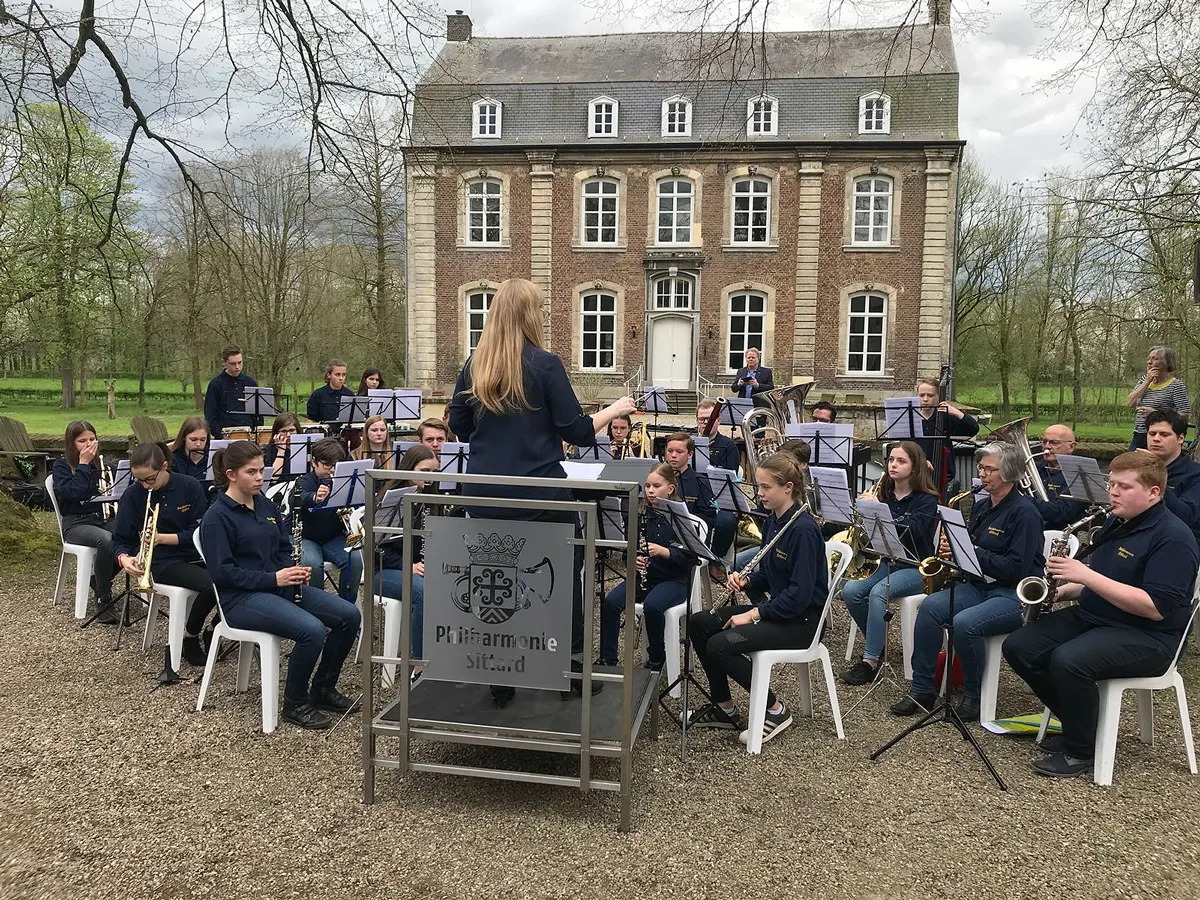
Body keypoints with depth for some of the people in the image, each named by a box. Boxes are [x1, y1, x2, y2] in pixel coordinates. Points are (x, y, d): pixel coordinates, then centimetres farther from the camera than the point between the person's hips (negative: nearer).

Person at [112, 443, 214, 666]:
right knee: (212, 584, -33)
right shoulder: (132, 495, -2)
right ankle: (190, 637, -6)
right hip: (164, 563, -2)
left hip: (196, 555, 3)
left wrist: (164, 538, -17)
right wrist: (123, 557, -19)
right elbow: (121, 539, 3)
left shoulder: (190, 486, -2)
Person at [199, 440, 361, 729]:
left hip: (279, 586, 8)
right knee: (312, 630, -31)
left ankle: (323, 689, 9)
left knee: (349, 615, -9)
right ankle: (295, 704, -7)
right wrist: (273, 578, -21)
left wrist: (295, 571, -2)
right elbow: (222, 572, -15)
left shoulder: (266, 505, 14)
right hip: (241, 597, -8)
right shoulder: (216, 518, -9)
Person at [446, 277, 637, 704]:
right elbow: (578, 431, -11)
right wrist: (614, 409, 5)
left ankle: (499, 678, 20)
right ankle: (571, 671, 23)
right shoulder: (544, 363, -12)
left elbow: (459, 427, 11)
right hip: (540, 495, -4)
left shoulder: (474, 365, 2)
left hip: (486, 494, 4)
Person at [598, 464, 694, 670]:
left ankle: (657, 658, -6)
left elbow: (690, 557, -12)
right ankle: (607, 659, -9)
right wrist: (633, 560, -8)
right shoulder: (641, 514, 5)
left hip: (674, 579, -4)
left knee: (652, 606, -32)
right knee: (611, 602, -21)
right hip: (644, 575, 4)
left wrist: (663, 551, -26)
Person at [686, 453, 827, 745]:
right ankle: (723, 707, 9)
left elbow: (800, 593, -25)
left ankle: (775, 710, -5)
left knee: (720, 645, -24)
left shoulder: (803, 529, -21)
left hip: (802, 619, -9)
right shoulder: (772, 522, 7)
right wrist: (745, 581, -5)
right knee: (698, 623, 0)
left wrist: (753, 614, -22)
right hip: (776, 607, 9)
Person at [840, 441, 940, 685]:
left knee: (878, 592, -32)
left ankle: (871, 661, -27)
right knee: (850, 591, -20)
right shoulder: (884, 495, 9)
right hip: (888, 562, 6)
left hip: (916, 567, -5)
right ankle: (875, 642, 2)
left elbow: (912, 530, -25)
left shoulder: (926, 499, -7)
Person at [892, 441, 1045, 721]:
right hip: (978, 585, 8)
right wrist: (951, 548, -2)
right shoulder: (980, 507, 13)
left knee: (964, 623, -32)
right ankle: (921, 689, -12)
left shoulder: (1024, 512, -12)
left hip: (1016, 594, -8)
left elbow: (1016, 569, -20)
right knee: (930, 606, -19)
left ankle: (974, 696, -8)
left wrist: (971, 552, -20)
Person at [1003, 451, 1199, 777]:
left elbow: (1156, 608, -25)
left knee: (1068, 661, -34)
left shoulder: (1173, 538, -15)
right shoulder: (1116, 524, 13)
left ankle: (1081, 750, -11)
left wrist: (1087, 576, -25)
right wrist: (1067, 590, 3)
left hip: (1147, 637, -9)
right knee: (1018, 647, -6)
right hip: (1092, 617, 9)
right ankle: (1077, 722, 9)